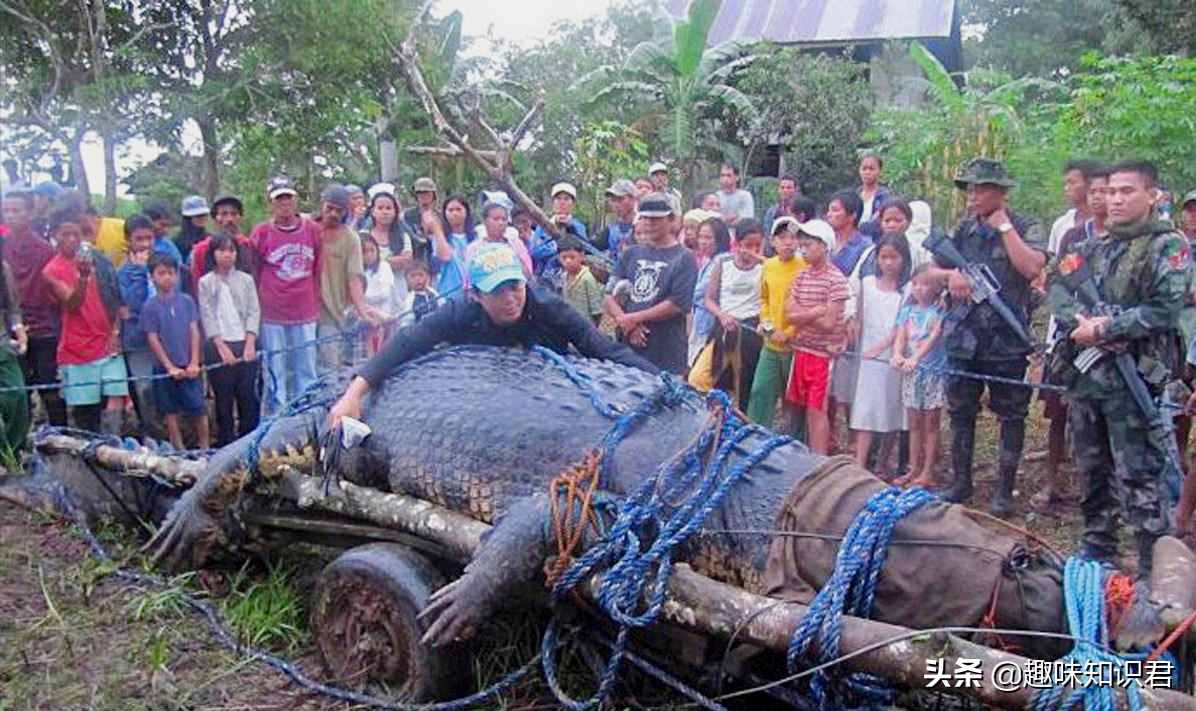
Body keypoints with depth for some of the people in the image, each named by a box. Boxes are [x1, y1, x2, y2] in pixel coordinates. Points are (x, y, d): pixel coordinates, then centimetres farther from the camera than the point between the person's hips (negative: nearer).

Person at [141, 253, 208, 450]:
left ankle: (205, 448, 13)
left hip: (189, 367, 1)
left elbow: (194, 332, 2)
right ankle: (179, 451, 16)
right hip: (165, 367, 0)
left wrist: (194, 363, -5)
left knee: (198, 409, 0)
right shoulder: (150, 306, -2)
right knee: (171, 412, 7)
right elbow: (153, 339, -3)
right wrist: (170, 367, -9)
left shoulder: (187, 301, 2)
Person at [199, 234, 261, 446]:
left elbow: (254, 312, 5)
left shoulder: (246, 280, 10)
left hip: (245, 344, 1)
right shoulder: (206, 282, 5)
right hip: (218, 345, -1)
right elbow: (207, 316, 0)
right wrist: (222, 346, -10)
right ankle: (225, 442, 10)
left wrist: (250, 343, -6)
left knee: (248, 395, 1)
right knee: (223, 397, 2)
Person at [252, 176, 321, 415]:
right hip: (272, 317, -2)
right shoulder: (261, 232, -3)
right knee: (275, 377, 5)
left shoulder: (313, 230, 3)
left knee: (306, 376, 10)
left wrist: (316, 304, 11)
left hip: (305, 315, 2)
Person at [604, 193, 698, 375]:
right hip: (627, 349, 4)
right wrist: (625, 322, -8)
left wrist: (633, 318, -8)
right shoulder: (631, 253, 15)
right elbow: (610, 295, 11)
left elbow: (677, 305, -10)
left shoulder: (683, 258, 0)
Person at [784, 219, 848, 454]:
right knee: (803, 407, 12)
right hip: (801, 349, 6)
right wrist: (815, 312, -13)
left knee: (817, 410, -3)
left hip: (823, 352, -6)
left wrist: (802, 314, -6)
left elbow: (828, 323, -16)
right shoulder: (801, 276, 8)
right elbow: (789, 314, 0)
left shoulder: (836, 280, -12)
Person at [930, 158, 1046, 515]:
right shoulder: (963, 229, 10)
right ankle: (961, 483, 23)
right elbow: (931, 270, 16)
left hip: (1006, 339, -4)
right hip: (962, 336, 4)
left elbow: (1032, 267, -20)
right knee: (960, 412, 11)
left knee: (1010, 415, 5)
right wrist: (950, 275, -6)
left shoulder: (1026, 228, -2)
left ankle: (1005, 489, 16)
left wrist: (1004, 226, -13)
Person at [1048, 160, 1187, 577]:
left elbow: (1166, 309, -15)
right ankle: (1097, 552, 30)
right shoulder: (1093, 248, 16)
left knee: (1140, 479, -5)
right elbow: (1057, 286, 7)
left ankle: (1155, 570, 4)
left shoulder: (1167, 246, -3)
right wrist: (1080, 321, -11)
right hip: (1085, 376, 6)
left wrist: (1103, 329, -14)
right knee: (1093, 471, 16)